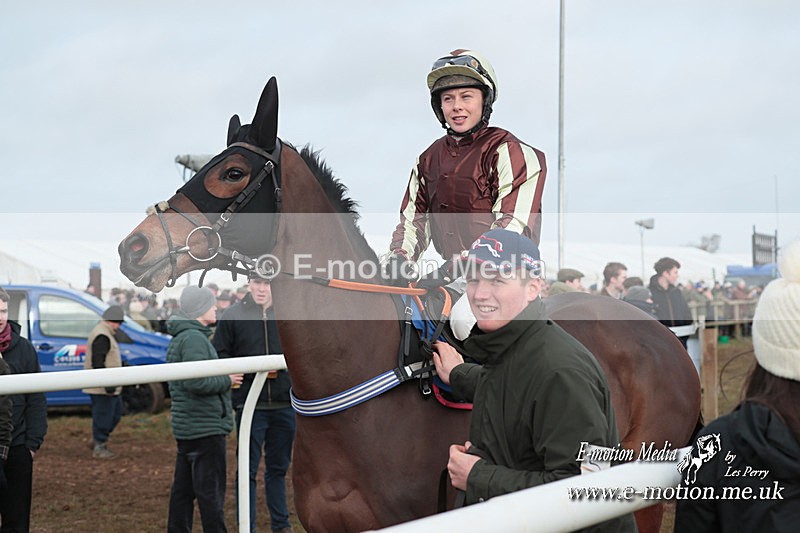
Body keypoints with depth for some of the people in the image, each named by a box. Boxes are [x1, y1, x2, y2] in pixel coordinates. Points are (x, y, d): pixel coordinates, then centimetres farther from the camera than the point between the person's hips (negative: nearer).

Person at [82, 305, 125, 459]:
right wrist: (108, 384, -26)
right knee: (103, 416, -2)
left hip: (110, 388, 11)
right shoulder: (102, 336, -19)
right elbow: (98, 362, -25)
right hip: (102, 388, -11)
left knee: (115, 414, 18)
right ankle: (99, 448, 7)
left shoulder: (104, 333, 16)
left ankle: (98, 440, 26)